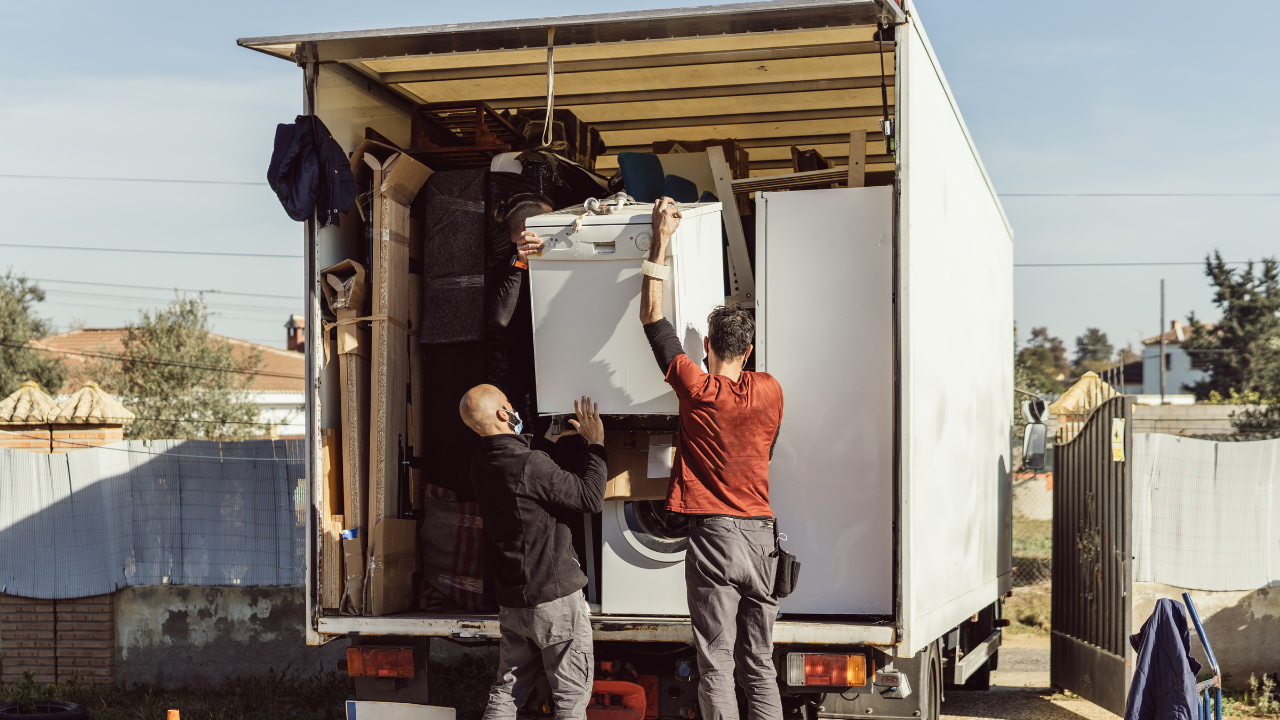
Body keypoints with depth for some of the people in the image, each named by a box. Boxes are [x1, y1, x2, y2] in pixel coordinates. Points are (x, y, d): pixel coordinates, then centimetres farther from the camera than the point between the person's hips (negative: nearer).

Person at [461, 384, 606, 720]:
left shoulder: (481, 464, 4)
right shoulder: (530, 464, -21)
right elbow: (591, 498, -15)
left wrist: (567, 437, 22)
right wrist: (595, 444, -5)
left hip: (512, 600, 8)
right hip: (555, 597, -8)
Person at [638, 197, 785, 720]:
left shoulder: (697, 390, -6)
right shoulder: (770, 392, 4)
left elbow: (652, 317, 0)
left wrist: (661, 241, 4)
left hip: (713, 537, -4)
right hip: (760, 537, 4)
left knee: (716, 666, -1)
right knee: (760, 665, 11)